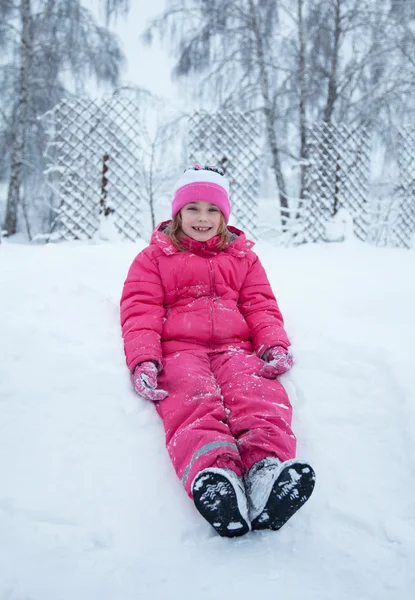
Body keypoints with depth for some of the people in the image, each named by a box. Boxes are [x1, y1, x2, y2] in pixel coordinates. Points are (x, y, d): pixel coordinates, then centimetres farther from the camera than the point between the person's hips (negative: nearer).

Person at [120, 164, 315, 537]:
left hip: (235, 347, 2)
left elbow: (260, 306, 20)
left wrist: (275, 345, -3)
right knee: (194, 400, -37)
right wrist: (144, 360, -10)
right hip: (179, 349, -1)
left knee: (259, 395, -34)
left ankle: (267, 465, -61)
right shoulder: (154, 258, 23)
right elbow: (141, 311, 10)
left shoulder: (243, 257, 30)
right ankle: (213, 471, -64)